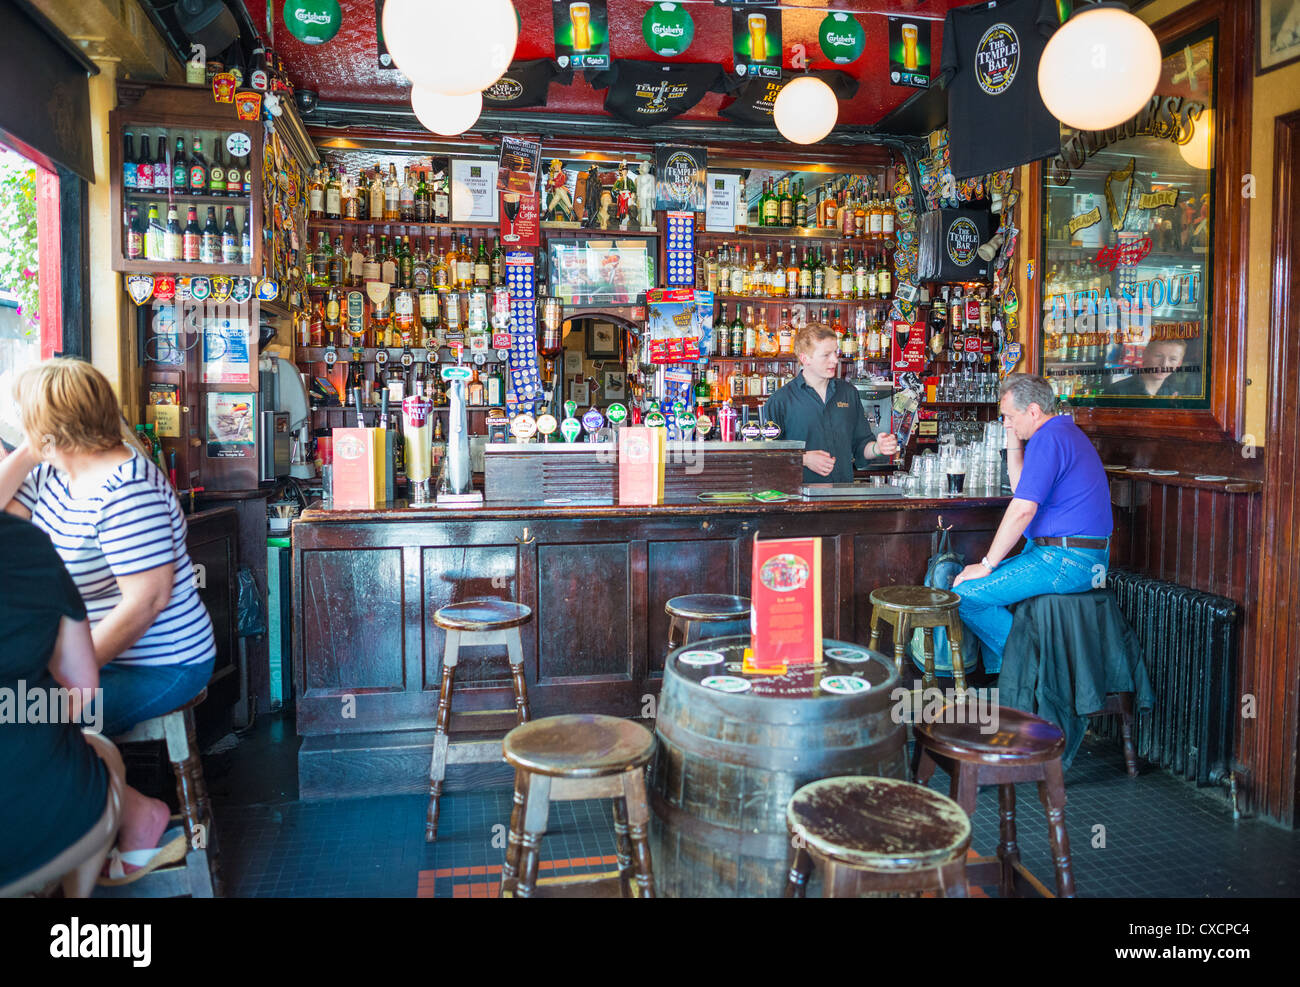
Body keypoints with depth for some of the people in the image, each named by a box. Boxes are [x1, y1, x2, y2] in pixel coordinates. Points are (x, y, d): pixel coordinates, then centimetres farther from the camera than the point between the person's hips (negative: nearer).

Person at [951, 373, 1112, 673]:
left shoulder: (1048, 438, -16)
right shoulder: (1065, 432, 18)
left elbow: (1023, 509, -21)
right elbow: (1021, 487, 26)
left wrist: (987, 565, -15)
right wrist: (1014, 440, 17)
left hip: (1066, 561, -11)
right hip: (1084, 557, 11)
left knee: (965, 595, -14)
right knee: (988, 581, 21)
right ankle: (997, 672, 20)